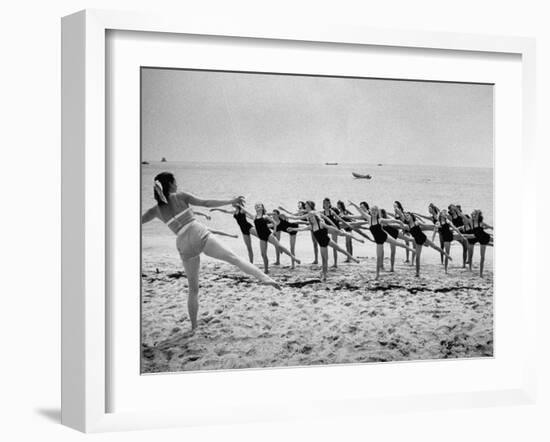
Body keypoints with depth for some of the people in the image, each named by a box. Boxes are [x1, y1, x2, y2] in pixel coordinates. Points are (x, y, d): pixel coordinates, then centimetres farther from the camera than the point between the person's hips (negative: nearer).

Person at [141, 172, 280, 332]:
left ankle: (193, 325, 18)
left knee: (193, 288, 15)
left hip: (184, 245, 3)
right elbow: (206, 203, -1)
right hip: (200, 235, -3)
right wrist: (231, 201, 1)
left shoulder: (156, 210, 13)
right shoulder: (181, 196, 5)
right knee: (233, 258, -11)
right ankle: (264, 277, -31)